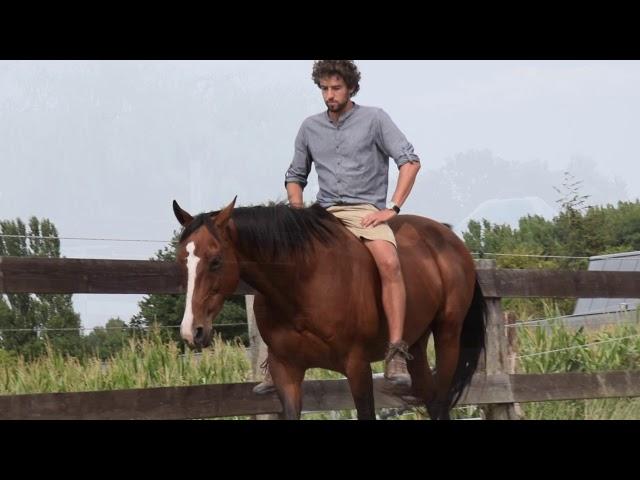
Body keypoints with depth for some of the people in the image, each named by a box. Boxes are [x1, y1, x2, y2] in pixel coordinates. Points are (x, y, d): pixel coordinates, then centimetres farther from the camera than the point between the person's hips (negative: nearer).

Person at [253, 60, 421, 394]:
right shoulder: (310, 128, 14)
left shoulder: (374, 119, 3)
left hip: (366, 210, -4)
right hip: (324, 213, 4)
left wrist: (392, 208, -13)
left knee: (389, 263, -33)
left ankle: (396, 354, -36)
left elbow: (409, 161, -4)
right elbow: (295, 177, 23)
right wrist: (298, 210, 3)